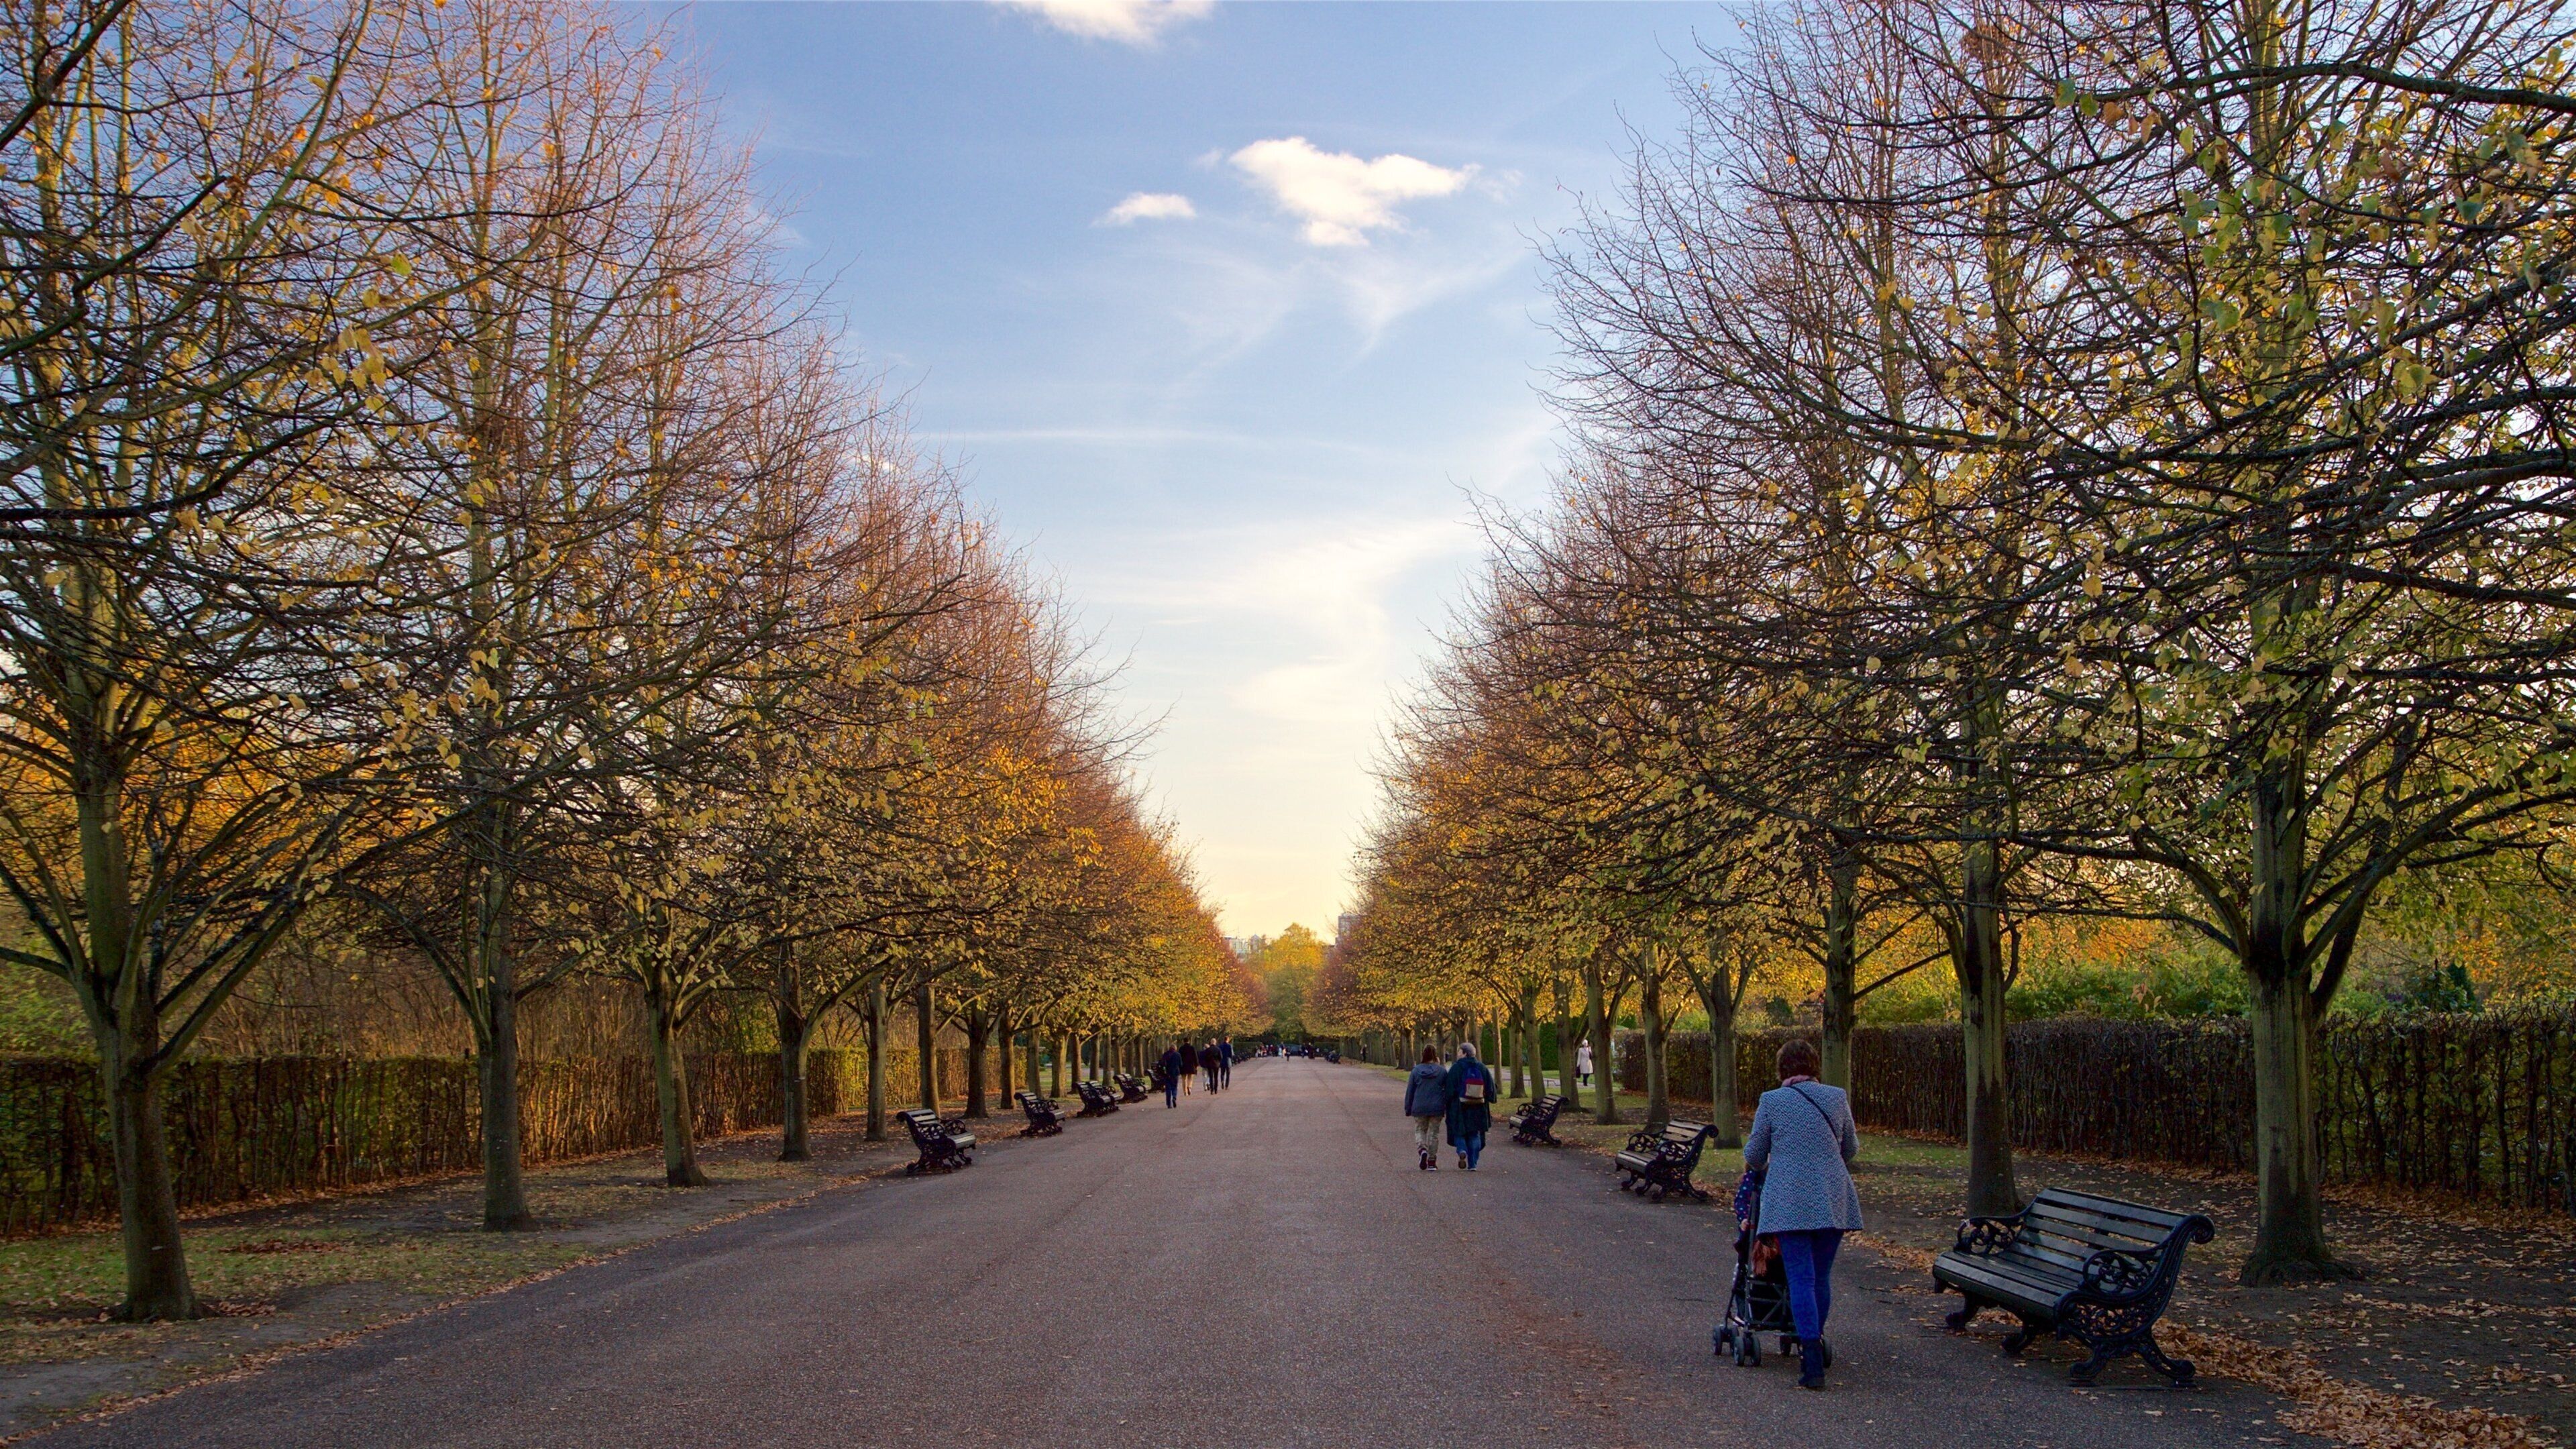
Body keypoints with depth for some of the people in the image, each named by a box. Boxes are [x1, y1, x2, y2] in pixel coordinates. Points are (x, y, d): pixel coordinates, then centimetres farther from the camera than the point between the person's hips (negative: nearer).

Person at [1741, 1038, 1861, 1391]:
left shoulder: (1771, 1101, -1)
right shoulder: (1836, 1098, 5)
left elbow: (1754, 1156, 7)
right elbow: (1851, 1150, 18)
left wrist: (1757, 1167, 30)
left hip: (1789, 1201, -3)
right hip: (1832, 1201, 3)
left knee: (1801, 1279, -3)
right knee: (1822, 1276, 14)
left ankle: (1812, 1365, -9)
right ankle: (1815, 1343, 27)